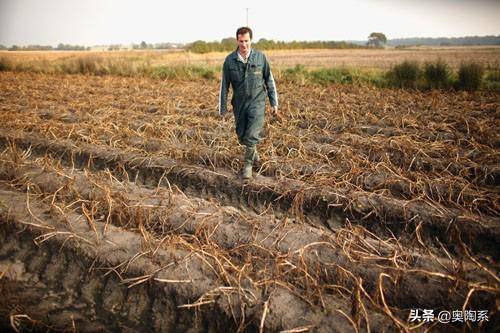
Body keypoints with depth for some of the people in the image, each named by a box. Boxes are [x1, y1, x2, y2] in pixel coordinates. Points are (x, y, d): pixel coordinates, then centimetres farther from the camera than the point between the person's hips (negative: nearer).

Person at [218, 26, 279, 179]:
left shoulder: (260, 57, -6)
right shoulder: (230, 60, -5)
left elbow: (270, 80, 2)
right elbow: (224, 85, 0)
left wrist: (274, 103, 1)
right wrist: (222, 108, 2)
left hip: (257, 101, -2)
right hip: (239, 103, 2)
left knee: (252, 135, -13)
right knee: (242, 135, 12)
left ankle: (247, 164, 3)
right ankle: (253, 151, 42)